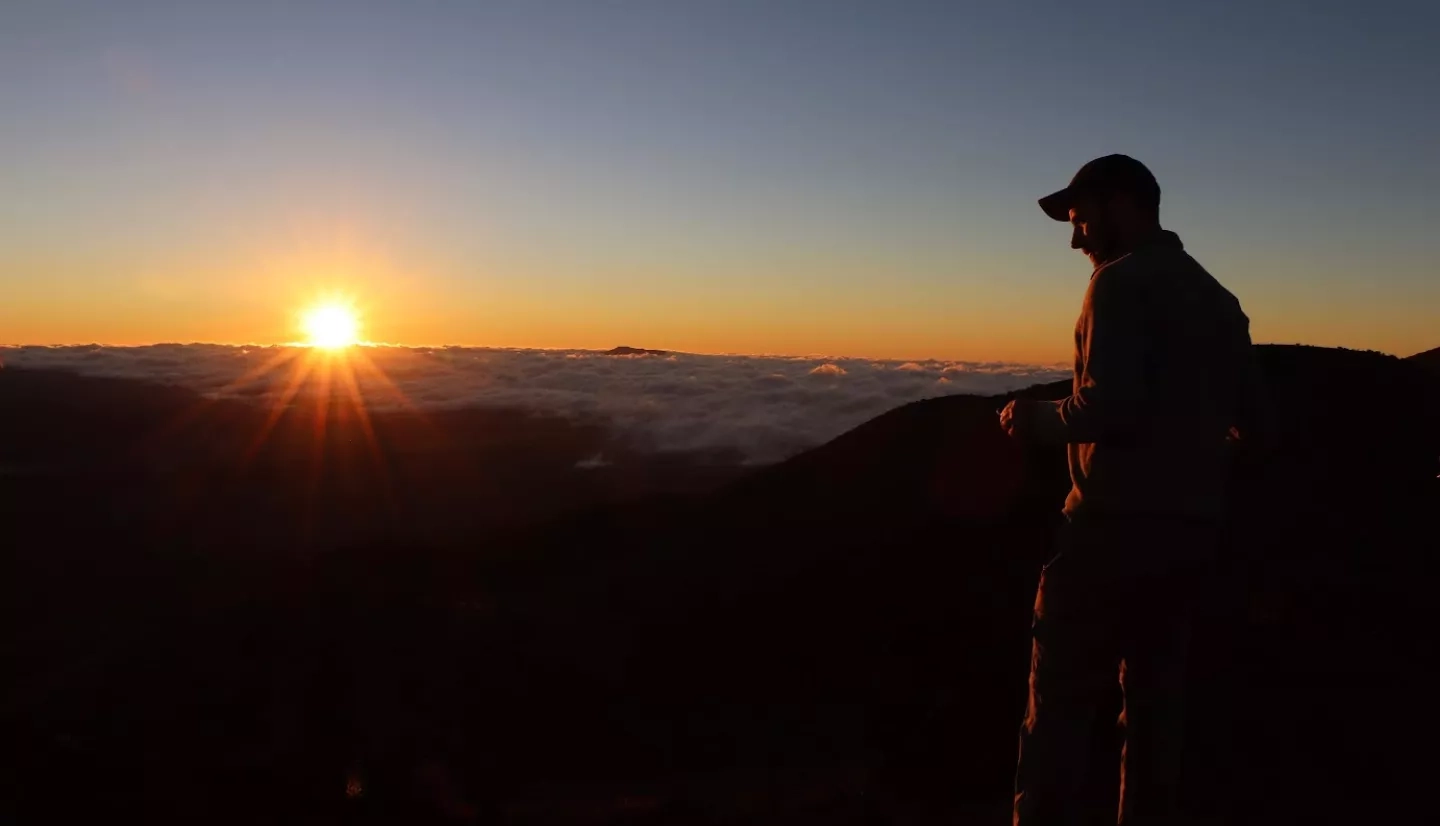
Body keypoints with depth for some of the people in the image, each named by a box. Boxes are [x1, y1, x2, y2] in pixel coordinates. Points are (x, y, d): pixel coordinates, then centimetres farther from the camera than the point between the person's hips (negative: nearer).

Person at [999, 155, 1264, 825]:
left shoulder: (1122, 282, -10)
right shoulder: (1215, 296, 15)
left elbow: (1111, 403, -21)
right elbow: (1246, 410, 18)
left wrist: (1041, 421, -6)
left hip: (1122, 520, -8)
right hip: (1193, 523, 8)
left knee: (1062, 696, -3)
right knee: (1154, 693, 14)